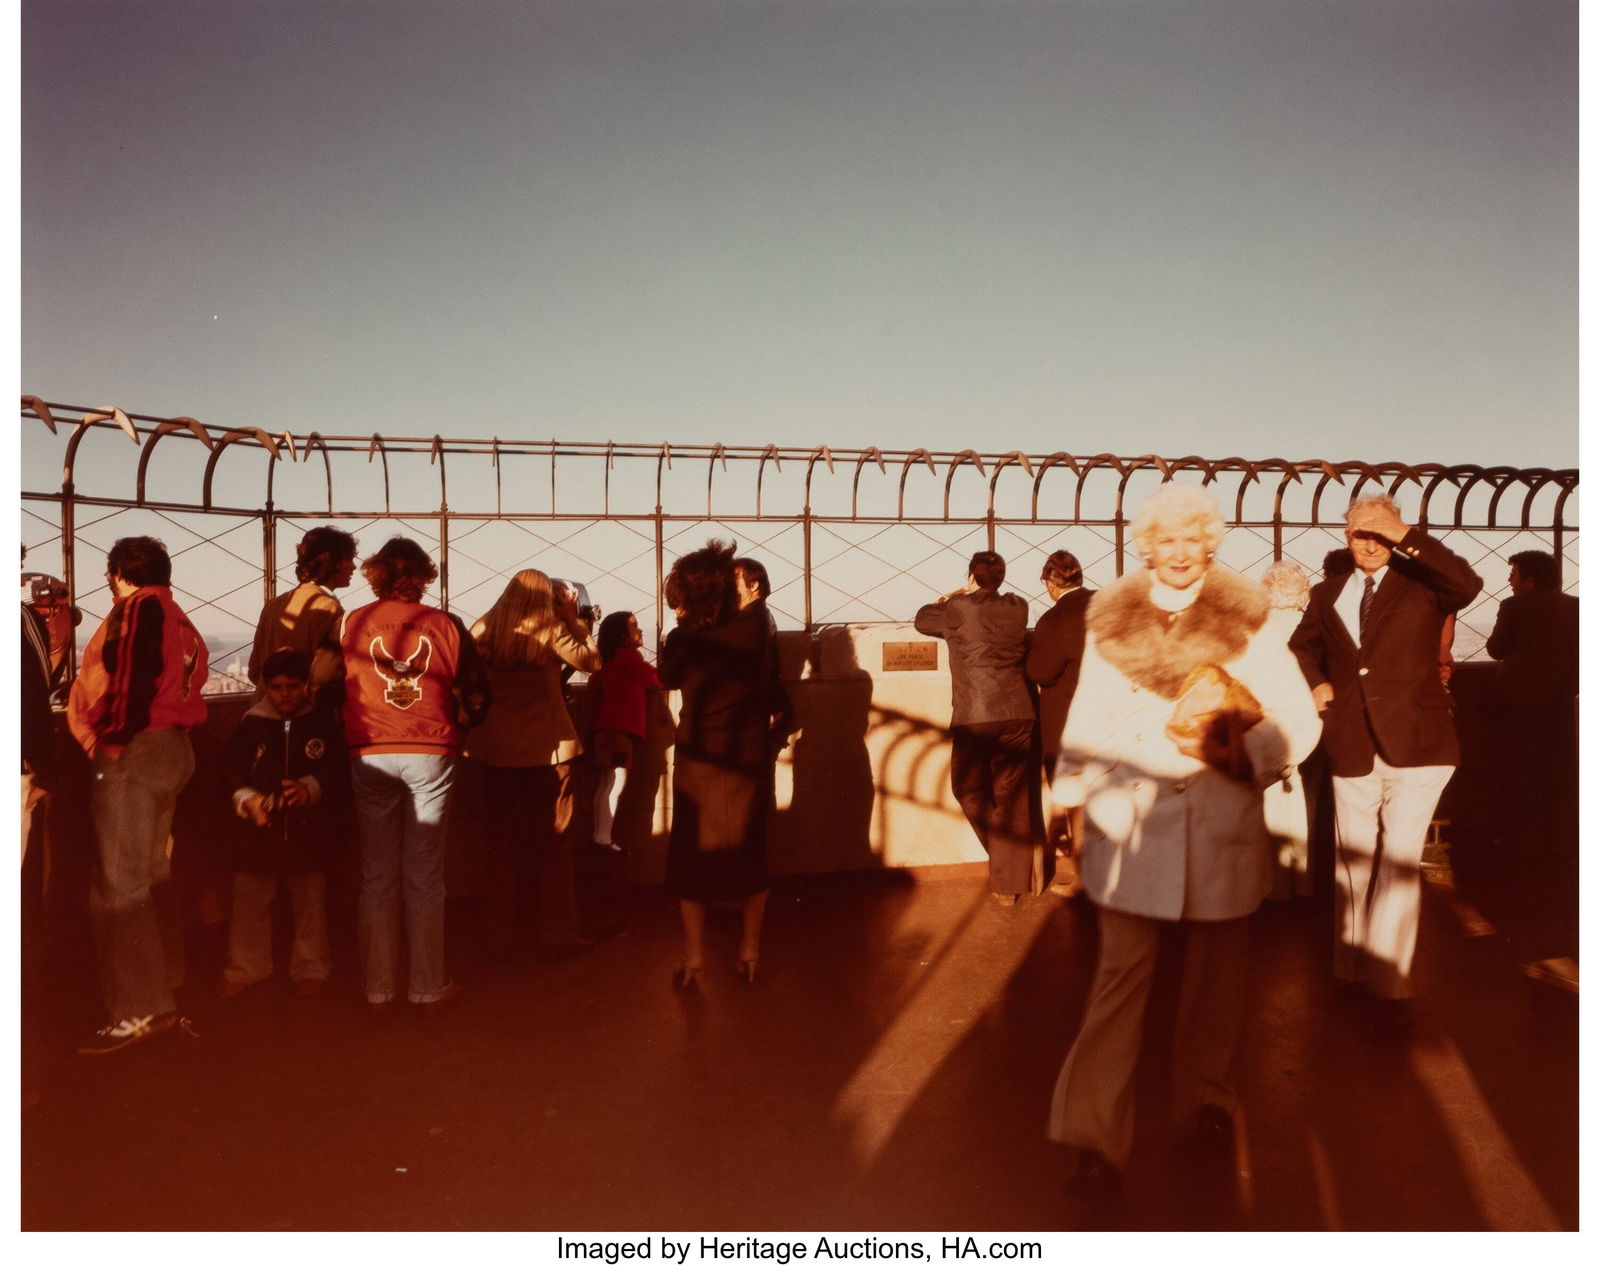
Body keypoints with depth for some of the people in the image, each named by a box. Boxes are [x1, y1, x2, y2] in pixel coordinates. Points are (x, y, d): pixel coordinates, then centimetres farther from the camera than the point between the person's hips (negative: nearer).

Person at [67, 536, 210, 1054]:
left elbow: (130, 678, -18)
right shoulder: (177, 619, 19)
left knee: (119, 884, -8)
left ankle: (140, 1011, -6)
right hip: (171, 747, 10)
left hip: (131, 752, -10)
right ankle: (164, 981, 33)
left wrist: (106, 737, -11)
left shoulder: (136, 608, -7)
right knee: (152, 872, 21)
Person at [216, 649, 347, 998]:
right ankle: (244, 969, 26)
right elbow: (231, 770, 0)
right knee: (249, 898, 7)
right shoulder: (251, 723, 0)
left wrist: (310, 788, -20)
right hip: (260, 828, 1)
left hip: (309, 828, -1)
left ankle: (310, 969, 24)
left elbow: (339, 772, -3)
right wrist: (246, 799, -17)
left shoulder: (322, 721, -2)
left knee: (311, 900, 9)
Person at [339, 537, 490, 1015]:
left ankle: (378, 990, 20)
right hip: (432, 755, -1)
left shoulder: (350, 623, 1)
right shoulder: (446, 625, 0)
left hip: (371, 757, 1)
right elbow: (477, 695, 3)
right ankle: (428, 988, 16)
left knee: (377, 877, 11)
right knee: (425, 877, 7)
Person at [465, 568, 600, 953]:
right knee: (552, 843, 8)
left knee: (503, 842, 13)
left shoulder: (484, 632, -3)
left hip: (498, 750, 3)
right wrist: (574, 618, 5)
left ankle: (499, 934, 20)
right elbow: (592, 661, -1)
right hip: (548, 749, -2)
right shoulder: (550, 631, -10)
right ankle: (557, 931, 14)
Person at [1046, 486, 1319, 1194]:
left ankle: (1205, 1096, 37)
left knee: (1214, 970, 15)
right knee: (1121, 972, -2)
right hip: (1129, 820, 0)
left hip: (1221, 823, 1)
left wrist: (1240, 752, -19)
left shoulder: (1245, 624, 0)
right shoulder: (1110, 624, 3)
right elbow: (1087, 720, 8)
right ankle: (1093, 1135, 4)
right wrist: (1067, 796, 6)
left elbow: (1299, 720, -2)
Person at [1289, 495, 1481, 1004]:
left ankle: (1388, 981, 5)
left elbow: (1469, 585, -21)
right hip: (1352, 748, 4)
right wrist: (1315, 683, 7)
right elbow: (1300, 647, 26)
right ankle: (1350, 969, 26)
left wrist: (1407, 538, -19)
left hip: (1415, 747, -3)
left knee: (1398, 862, -6)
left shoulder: (1421, 584, 1)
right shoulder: (1328, 594, 11)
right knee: (1352, 862, 12)